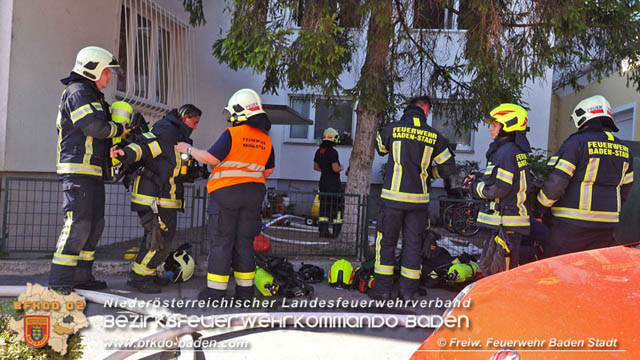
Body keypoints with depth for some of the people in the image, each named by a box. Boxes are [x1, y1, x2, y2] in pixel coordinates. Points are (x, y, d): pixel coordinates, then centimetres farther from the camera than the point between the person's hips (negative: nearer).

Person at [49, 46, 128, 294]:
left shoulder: (93, 96, 24)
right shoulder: (78, 92, -8)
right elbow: (94, 126, -21)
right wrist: (119, 130, -6)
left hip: (93, 172, 10)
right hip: (78, 169, -10)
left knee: (94, 224, 10)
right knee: (78, 223, -13)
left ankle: (82, 276, 17)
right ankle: (59, 281, -8)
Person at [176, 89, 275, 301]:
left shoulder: (232, 133, -10)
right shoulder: (266, 139, 10)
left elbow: (211, 158, -13)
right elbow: (268, 170, 17)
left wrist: (189, 149, 1)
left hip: (227, 191, -6)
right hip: (254, 194, 6)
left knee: (221, 242, 1)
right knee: (244, 242, 12)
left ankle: (215, 291, 5)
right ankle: (245, 291, 16)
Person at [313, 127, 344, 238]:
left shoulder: (319, 151, 8)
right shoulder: (332, 152, -16)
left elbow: (316, 167, 15)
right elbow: (335, 168, -21)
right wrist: (341, 168, -1)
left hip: (323, 182, 7)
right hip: (334, 183, -7)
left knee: (324, 207, 10)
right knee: (337, 207, 1)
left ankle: (323, 230, 9)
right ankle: (337, 232, 2)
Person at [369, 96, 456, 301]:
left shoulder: (392, 129, -1)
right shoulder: (434, 136, 3)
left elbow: (380, 148, 19)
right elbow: (448, 167, 7)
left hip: (394, 196, -1)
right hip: (419, 199, 2)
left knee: (386, 242, 7)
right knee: (413, 244, 11)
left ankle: (382, 290, 10)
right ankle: (408, 291, 17)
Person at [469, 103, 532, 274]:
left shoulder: (505, 152, -16)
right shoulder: (518, 151, 16)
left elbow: (498, 187, -21)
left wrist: (475, 187, -4)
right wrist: (479, 179, 11)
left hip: (504, 222, -10)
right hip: (515, 220, 10)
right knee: (509, 270, 18)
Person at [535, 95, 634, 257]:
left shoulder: (576, 142, -10)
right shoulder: (624, 150, 12)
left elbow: (557, 180, -15)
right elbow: (625, 190, 17)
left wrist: (540, 207, -3)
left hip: (573, 224, -6)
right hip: (607, 225, 7)